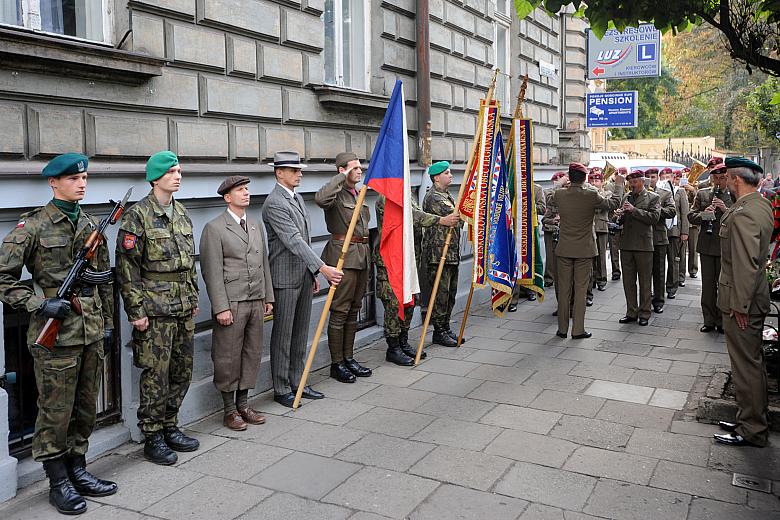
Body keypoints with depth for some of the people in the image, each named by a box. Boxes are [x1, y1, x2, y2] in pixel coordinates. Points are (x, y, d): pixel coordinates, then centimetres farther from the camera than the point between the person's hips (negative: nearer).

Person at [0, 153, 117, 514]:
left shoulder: (92, 225, 10)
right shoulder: (32, 226, -7)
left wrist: (107, 322, 14)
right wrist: (39, 304, -17)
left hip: (92, 331, 6)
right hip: (56, 334, -6)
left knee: (86, 408, 15)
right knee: (56, 412, 5)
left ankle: (77, 470, 30)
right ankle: (58, 483, 19)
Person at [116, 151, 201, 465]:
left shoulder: (181, 212, 12)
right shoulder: (138, 215, -9)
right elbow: (127, 267, -11)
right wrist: (136, 311, -13)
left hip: (183, 308, 7)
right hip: (155, 308, -7)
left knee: (182, 371, 12)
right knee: (156, 375, 0)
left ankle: (170, 428, 27)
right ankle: (152, 438, 14)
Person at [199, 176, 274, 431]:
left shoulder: (256, 227, 16)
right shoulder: (214, 229, -6)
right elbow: (213, 272, -11)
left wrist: (268, 297, 13)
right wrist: (221, 307, -16)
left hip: (256, 302, 7)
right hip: (231, 304, -6)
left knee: (252, 353, 11)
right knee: (228, 357, 1)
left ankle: (243, 403, 24)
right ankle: (229, 410, 14)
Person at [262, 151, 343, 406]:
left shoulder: (297, 198, 15)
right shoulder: (274, 203, -16)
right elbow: (294, 241, -25)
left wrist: (313, 273, 19)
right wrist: (322, 267, -30)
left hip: (304, 275, 9)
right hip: (285, 278, -9)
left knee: (300, 333, 14)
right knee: (283, 335, 1)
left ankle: (297, 382, 24)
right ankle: (281, 389, 11)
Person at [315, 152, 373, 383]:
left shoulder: (359, 194, 17)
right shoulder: (336, 194, -9)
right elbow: (320, 198, -34)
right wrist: (342, 177, -23)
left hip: (361, 256, 9)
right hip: (343, 257, -9)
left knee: (354, 310, 13)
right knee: (340, 311, -3)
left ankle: (348, 358, 23)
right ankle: (336, 364, 6)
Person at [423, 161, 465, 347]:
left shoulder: (447, 196, 20)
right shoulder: (433, 197, -12)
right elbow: (454, 216, -19)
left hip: (452, 253, 10)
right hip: (439, 253, -10)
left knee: (450, 293, 13)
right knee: (441, 294, -5)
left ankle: (446, 328, 22)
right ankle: (439, 332, 3)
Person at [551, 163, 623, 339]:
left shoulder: (559, 194, -6)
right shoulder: (592, 196, -13)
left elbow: (550, 200, 18)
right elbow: (614, 203, 2)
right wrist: (618, 186, 18)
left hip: (564, 249, 2)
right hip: (584, 251, -2)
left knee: (564, 290, 9)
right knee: (580, 290, 4)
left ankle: (562, 329, 15)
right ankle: (578, 330, 8)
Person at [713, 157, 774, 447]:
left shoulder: (742, 215, -23)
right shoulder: (762, 206, 9)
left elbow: (746, 265, -25)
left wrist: (739, 306, -20)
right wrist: (727, 212, 9)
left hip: (742, 303, -10)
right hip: (755, 298, 10)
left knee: (746, 366, 1)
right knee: (752, 363, 19)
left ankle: (752, 431, 13)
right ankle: (751, 420, 32)